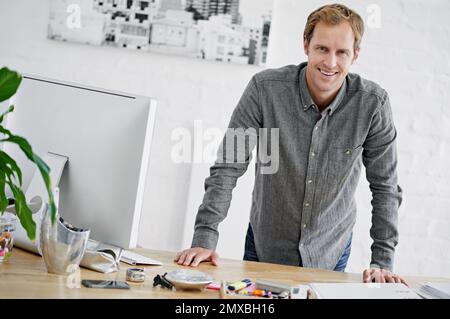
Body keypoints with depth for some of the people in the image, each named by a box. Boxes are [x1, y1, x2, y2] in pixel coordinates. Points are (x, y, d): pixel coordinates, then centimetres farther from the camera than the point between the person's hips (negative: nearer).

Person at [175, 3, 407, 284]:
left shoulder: (373, 103, -17)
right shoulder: (265, 88, -19)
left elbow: (385, 187, -9)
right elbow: (228, 168, -16)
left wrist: (383, 262, -13)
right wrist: (205, 239, -22)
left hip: (330, 255, 1)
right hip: (264, 247, 0)